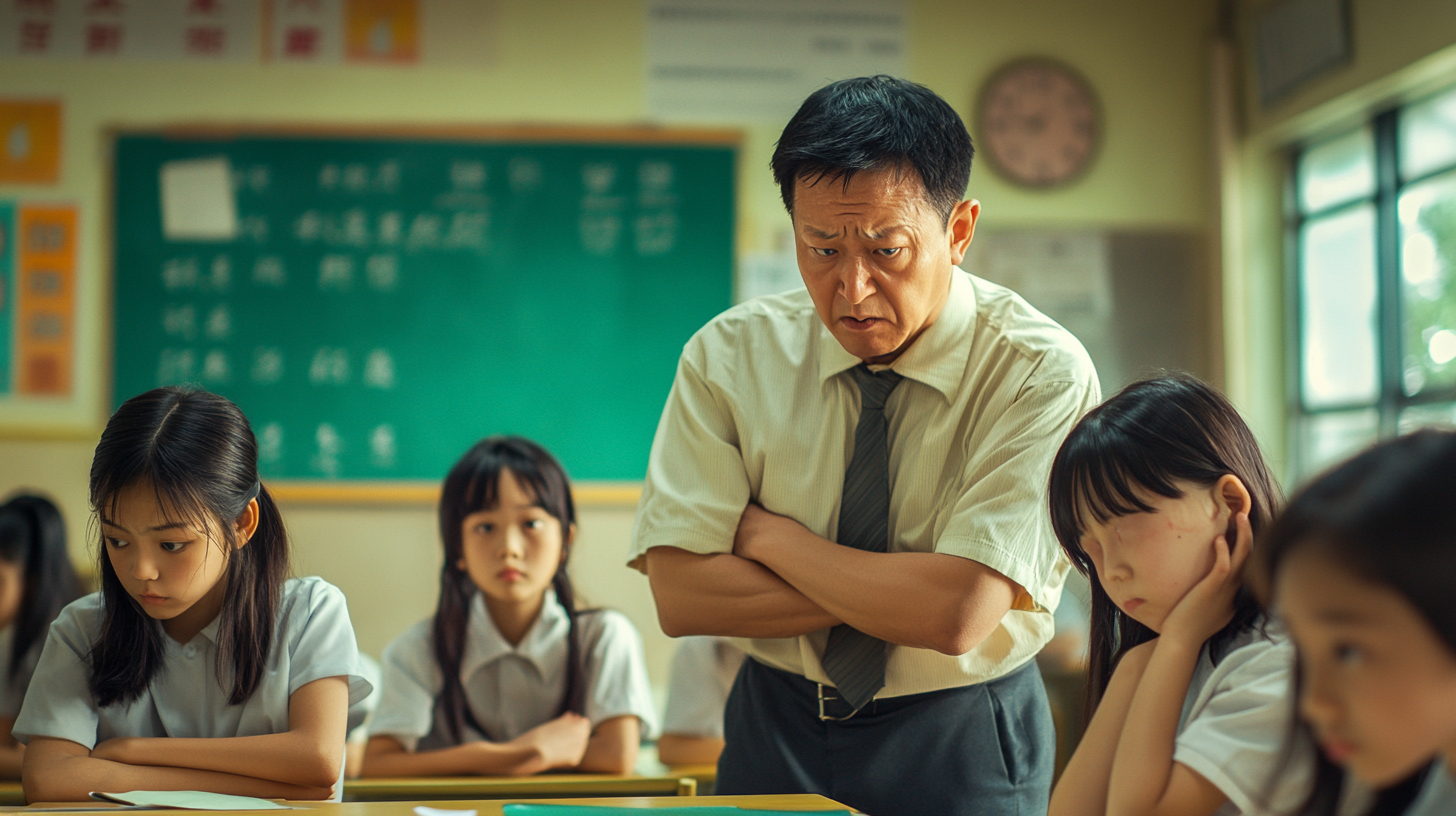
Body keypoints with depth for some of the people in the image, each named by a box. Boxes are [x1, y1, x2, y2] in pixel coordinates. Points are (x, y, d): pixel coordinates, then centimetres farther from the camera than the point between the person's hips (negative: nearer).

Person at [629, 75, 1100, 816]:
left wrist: (766, 533, -15)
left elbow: (958, 615, -24)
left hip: (962, 754, -1)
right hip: (774, 736, 2)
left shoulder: (1041, 372, -16)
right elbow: (679, 594, -13)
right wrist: (896, 591, -19)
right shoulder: (729, 355, -7)